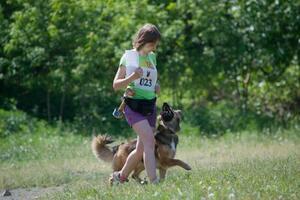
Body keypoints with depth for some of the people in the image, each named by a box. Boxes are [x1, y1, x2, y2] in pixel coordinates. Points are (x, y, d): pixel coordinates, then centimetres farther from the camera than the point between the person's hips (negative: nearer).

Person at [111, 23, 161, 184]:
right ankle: (154, 182, -31)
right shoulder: (129, 56, -4)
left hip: (150, 106, 7)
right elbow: (116, 85, -3)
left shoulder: (152, 57, 13)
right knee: (149, 141, -24)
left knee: (142, 149, 8)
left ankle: (120, 177, 28)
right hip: (134, 106, -7)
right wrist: (131, 78, -20)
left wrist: (156, 87, 5)